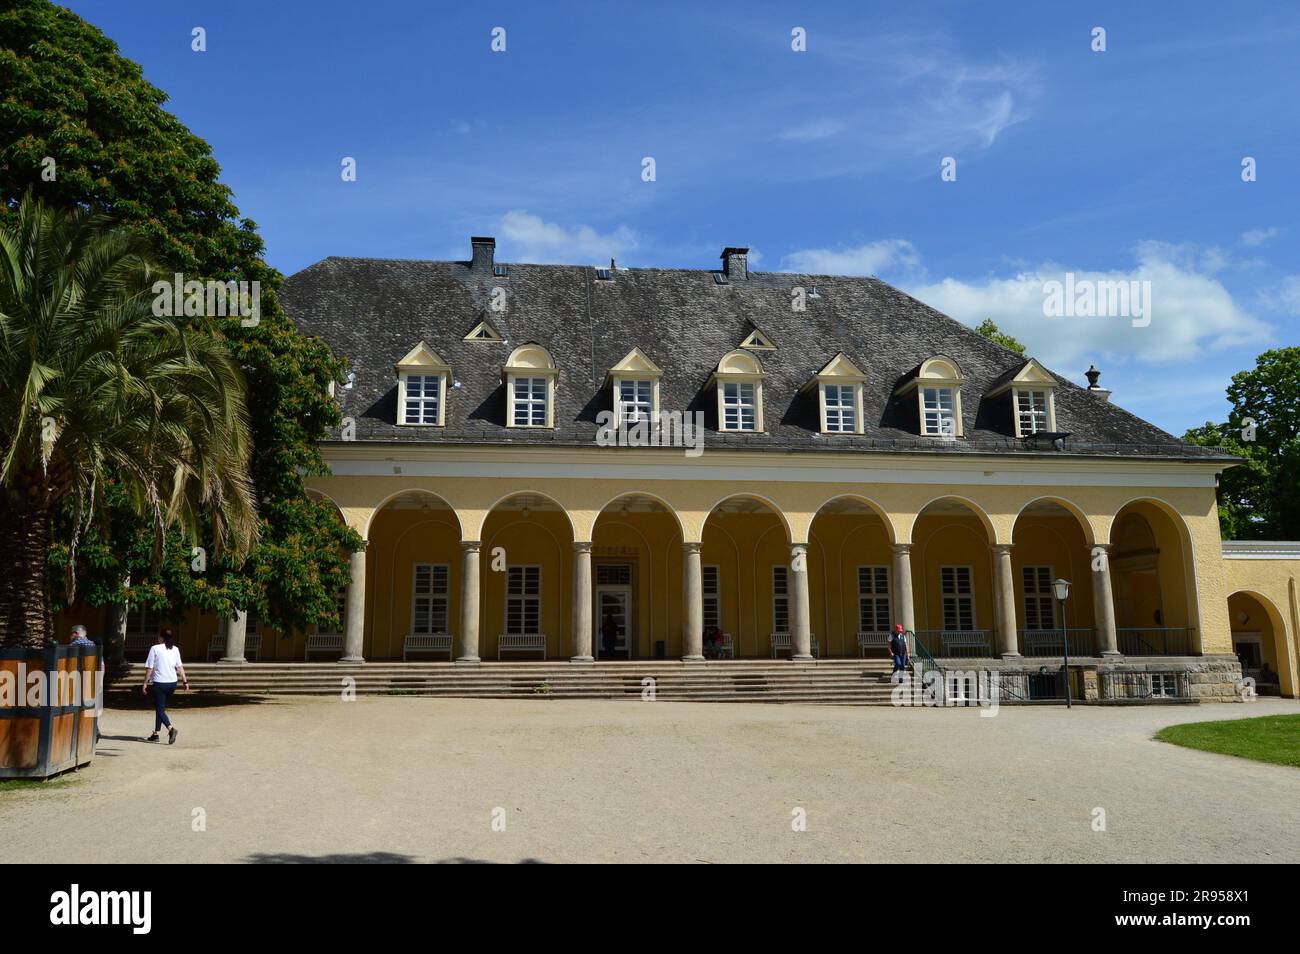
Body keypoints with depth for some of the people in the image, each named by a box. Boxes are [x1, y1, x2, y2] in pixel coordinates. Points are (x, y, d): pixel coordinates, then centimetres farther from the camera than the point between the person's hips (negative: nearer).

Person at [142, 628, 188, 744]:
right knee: (161, 708, 18)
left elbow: (149, 667, -8)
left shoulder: (155, 648, -7)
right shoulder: (175, 649, 7)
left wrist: (145, 683, -2)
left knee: (160, 709, -3)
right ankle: (156, 733, 22)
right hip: (172, 682, 6)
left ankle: (171, 728, -25)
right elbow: (179, 667, 5)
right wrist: (185, 681, 6)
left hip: (160, 683, -6)